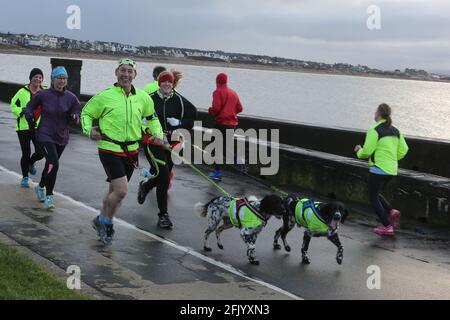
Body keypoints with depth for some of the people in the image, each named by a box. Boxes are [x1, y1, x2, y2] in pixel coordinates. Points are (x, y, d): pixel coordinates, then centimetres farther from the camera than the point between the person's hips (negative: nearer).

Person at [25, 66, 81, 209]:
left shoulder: (70, 97, -4)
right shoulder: (43, 95, -9)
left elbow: (77, 112, 5)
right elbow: (30, 105, 8)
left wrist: (74, 116, -17)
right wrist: (29, 116, -9)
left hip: (62, 137, 4)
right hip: (45, 136, -4)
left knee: (50, 165, 20)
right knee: (53, 164, -21)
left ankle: (40, 187, 46)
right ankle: (49, 196, -9)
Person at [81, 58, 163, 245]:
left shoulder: (142, 97, 4)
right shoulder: (105, 96, -8)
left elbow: (151, 117, 21)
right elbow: (86, 113, 4)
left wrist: (157, 133, 6)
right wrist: (89, 130, -12)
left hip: (131, 150, 5)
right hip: (109, 149, -5)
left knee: (115, 190, 16)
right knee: (121, 191, -15)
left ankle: (102, 222, 35)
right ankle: (105, 222, 9)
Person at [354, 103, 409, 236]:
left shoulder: (374, 130, -13)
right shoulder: (395, 131, 10)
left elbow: (367, 151, -15)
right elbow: (403, 150, 11)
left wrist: (359, 151, 6)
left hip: (378, 169, -8)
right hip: (392, 169, 8)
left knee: (373, 197, 5)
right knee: (376, 194, 24)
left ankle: (387, 226, 1)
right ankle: (392, 212, 3)